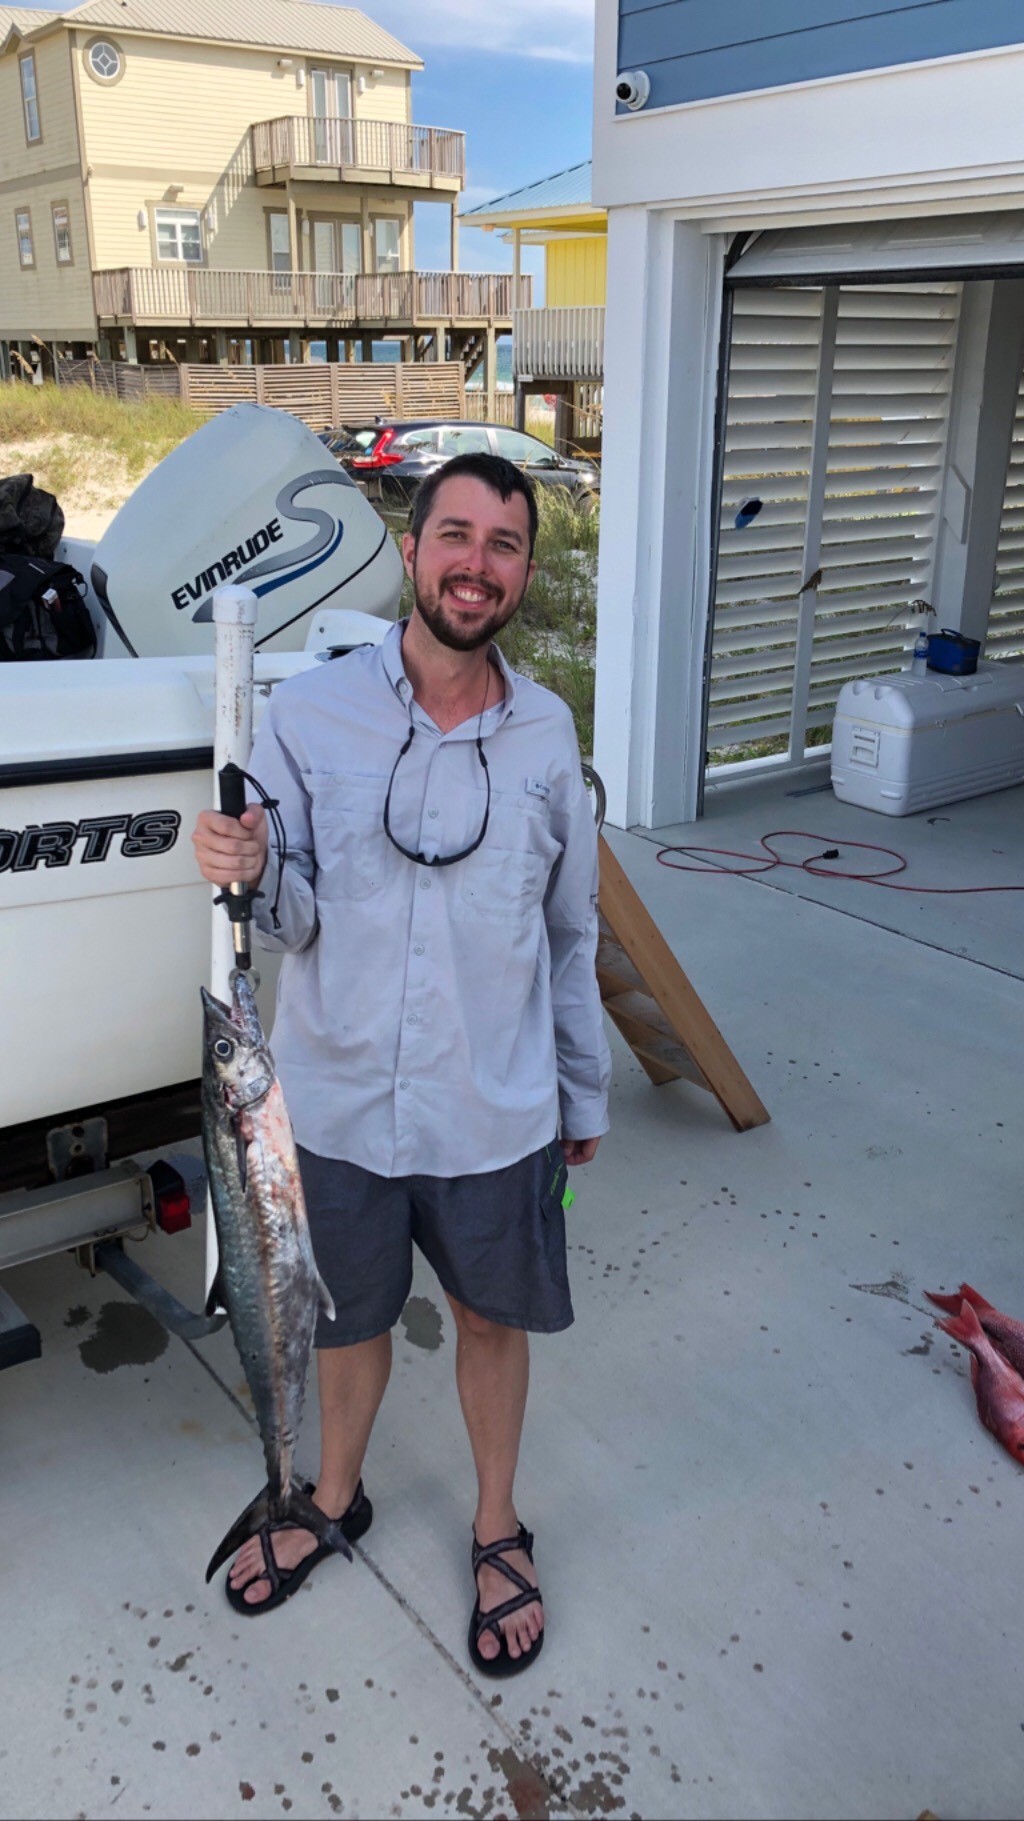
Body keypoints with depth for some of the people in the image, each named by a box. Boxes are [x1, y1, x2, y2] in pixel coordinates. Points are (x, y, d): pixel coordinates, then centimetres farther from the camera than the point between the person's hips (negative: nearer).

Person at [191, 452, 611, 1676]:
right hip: (339, 1103, 0)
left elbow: (570, 931, 5)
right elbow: (294, 923, -9)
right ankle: (334, 1499, 51)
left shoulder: (545, 733, -5)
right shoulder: (306, 714, -11)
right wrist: (245, 877, -32)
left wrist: (584, 1092, 11)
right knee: (345, 1316, 21)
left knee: (492, 1320, 19)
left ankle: (497, 1530, 45)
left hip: (497, 1115, 1)